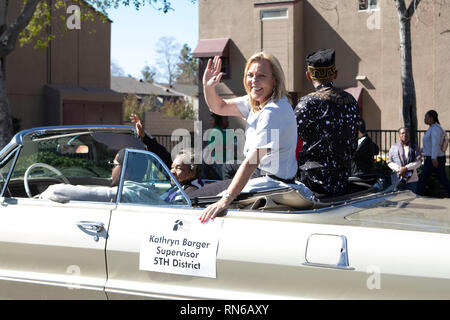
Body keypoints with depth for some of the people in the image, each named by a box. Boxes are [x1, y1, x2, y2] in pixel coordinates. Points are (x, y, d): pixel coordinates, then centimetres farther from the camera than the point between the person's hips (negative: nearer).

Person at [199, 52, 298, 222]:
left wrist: (225, 200, -37)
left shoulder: (274, 111, -25)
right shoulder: (255, 101, 4)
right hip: (266, 179, 9)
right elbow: (219, 107, 16)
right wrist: (208, 86, -6)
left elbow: (252, 161, -32)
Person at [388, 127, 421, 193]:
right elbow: (389, 162, 6)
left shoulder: (414, 147, 7)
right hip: (398, 180, 0)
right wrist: (399, 169, -11)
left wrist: (406, 168, -14)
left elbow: (419, 161, -2)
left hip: (412, 180, 0)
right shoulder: (394, 147, 8)